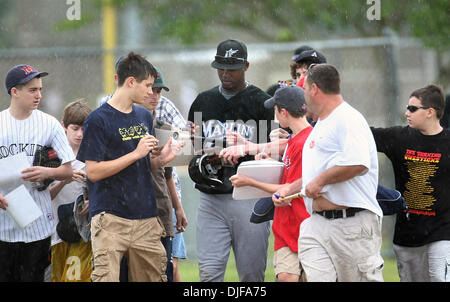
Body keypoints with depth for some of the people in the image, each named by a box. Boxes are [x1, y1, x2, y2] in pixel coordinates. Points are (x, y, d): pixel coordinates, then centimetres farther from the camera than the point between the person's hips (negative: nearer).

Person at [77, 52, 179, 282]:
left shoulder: (145, 117, 16)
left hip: (146, 219, 7)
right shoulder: (98, 120, -6)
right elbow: (93, 172, -12)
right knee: (105, 277, -17)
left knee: (154, 277, 4)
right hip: (110, 218, -7)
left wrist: (161, 160, 2)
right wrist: (136, 154, -14)